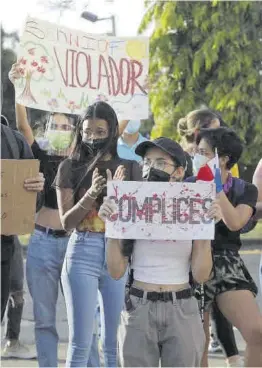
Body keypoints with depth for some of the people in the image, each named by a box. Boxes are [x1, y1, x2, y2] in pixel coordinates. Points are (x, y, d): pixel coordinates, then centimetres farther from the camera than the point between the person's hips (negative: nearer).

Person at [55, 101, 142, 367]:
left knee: (116, 342, 3)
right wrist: (91, 194, -16)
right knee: (80, 342, -4)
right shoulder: (70, 167, 5)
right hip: (82, 254, -1)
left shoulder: (129, 168, 8)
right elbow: (66, 222, -2)